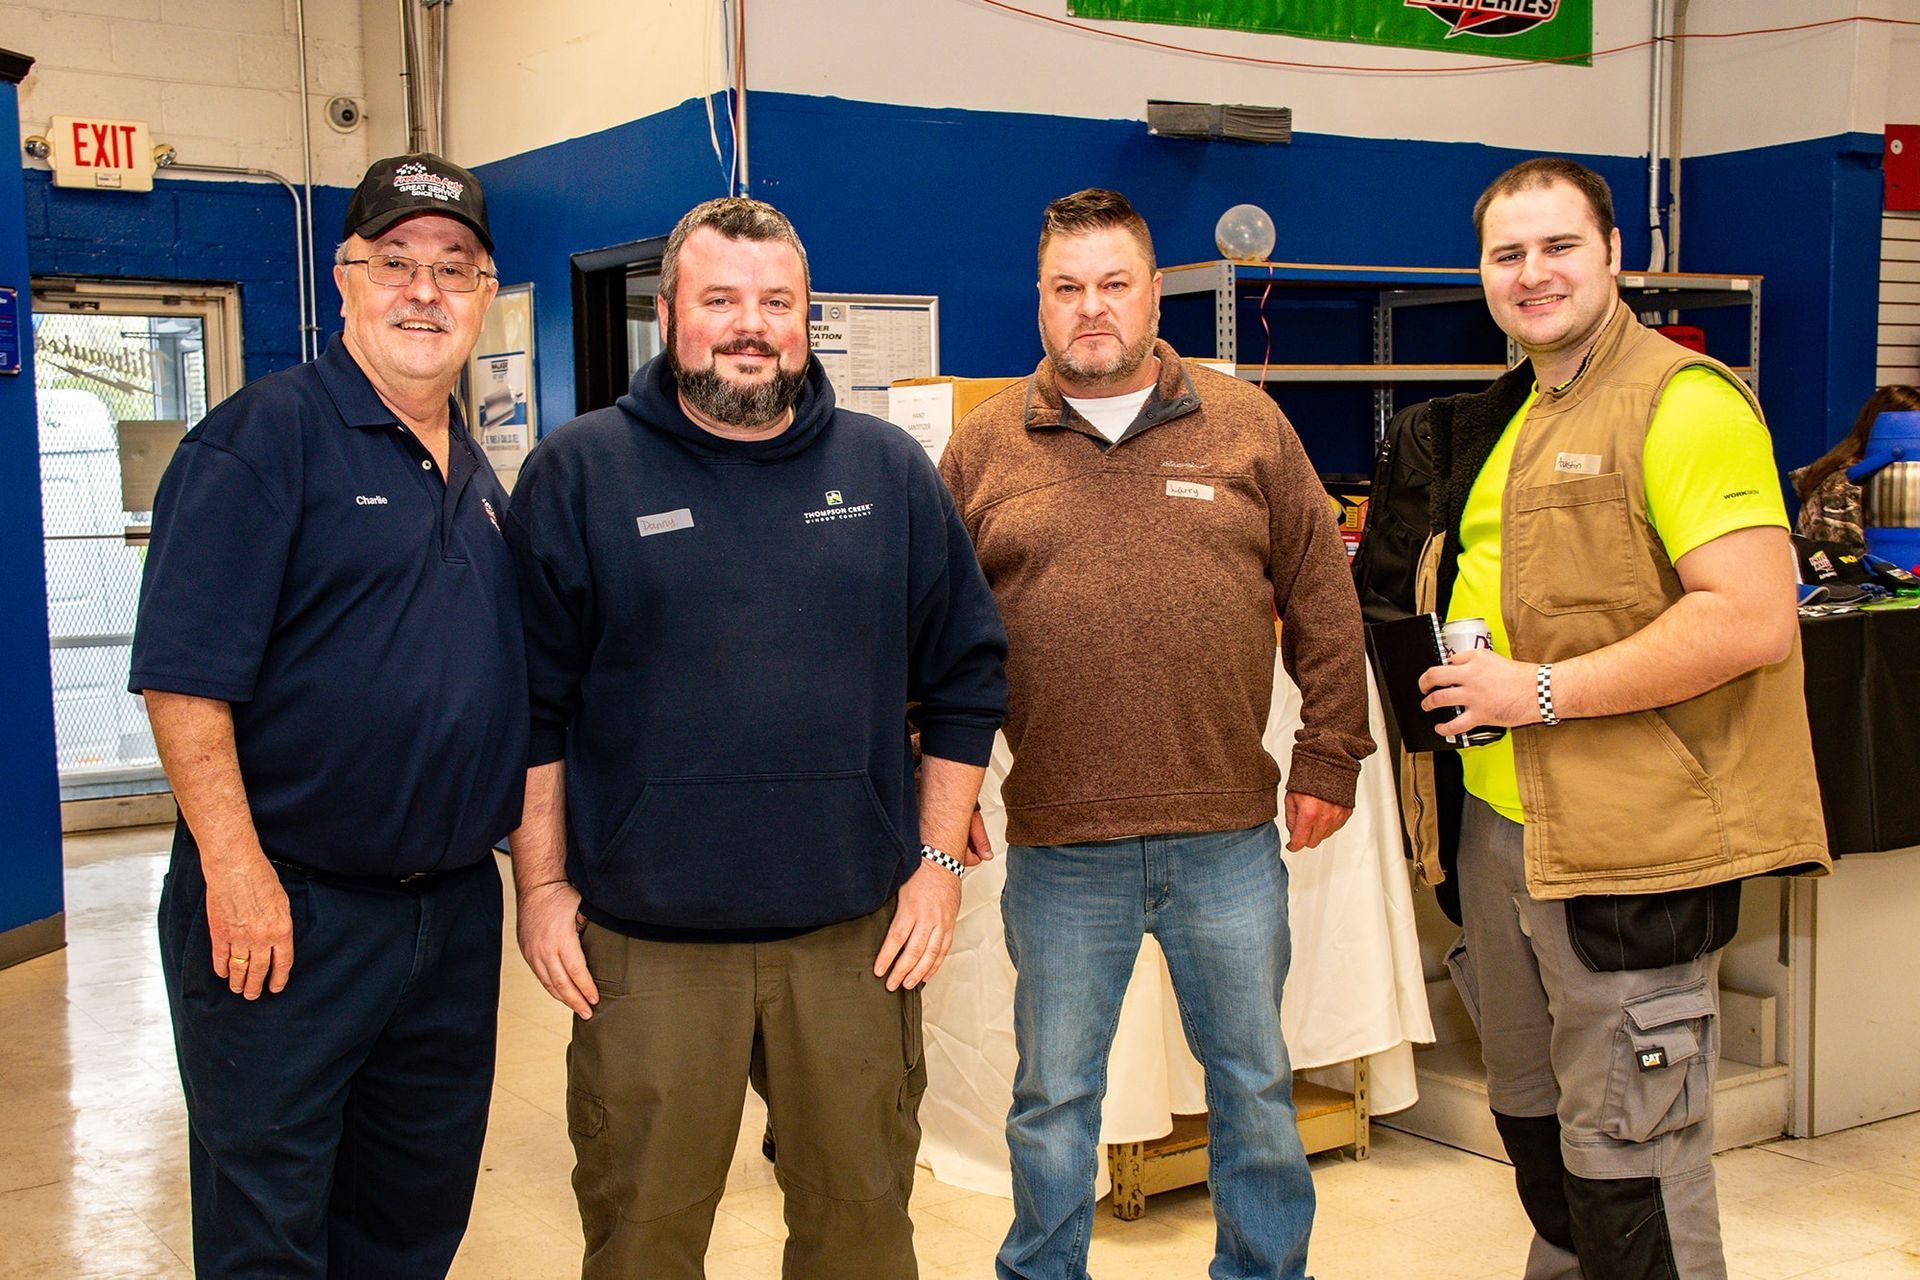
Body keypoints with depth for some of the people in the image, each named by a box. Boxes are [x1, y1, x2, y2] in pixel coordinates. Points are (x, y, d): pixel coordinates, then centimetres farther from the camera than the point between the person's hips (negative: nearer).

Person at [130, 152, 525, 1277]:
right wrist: (237, 870, -21)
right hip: (287, 910, -7)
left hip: (456, 914, 7)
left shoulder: (482, 479, 13)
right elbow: (184, 672, -17)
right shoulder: (263, 436, -10)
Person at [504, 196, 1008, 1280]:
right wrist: (542, 884, -3)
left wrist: (941, 861, 3)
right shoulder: (580, 472, 0)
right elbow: (532, 703, 0)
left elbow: (965, 680, 8)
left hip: (857, 929, 2)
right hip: (644, 941, -1)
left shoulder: (892, 472, 5)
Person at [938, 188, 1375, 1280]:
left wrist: (1330, 758, 3)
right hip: (1057, 847, 0)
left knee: (1255, 1082, 15)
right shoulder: (983, 446, 3)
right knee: (1054, 1098, 13)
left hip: (1229, 833, 1)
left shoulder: (1247, 425, 4)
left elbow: (1323, 603, 6)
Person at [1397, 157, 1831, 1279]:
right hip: (1495, 819, 9)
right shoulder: (1502, 420, 15)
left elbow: (1754, 619, -23)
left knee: (1623, 1148, 0)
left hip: (1629, 841, -9)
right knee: (1529, 1112, 21)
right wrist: (1439, 660, 9)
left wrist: (1541, 691, -21)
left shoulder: (1683, 403, -13)